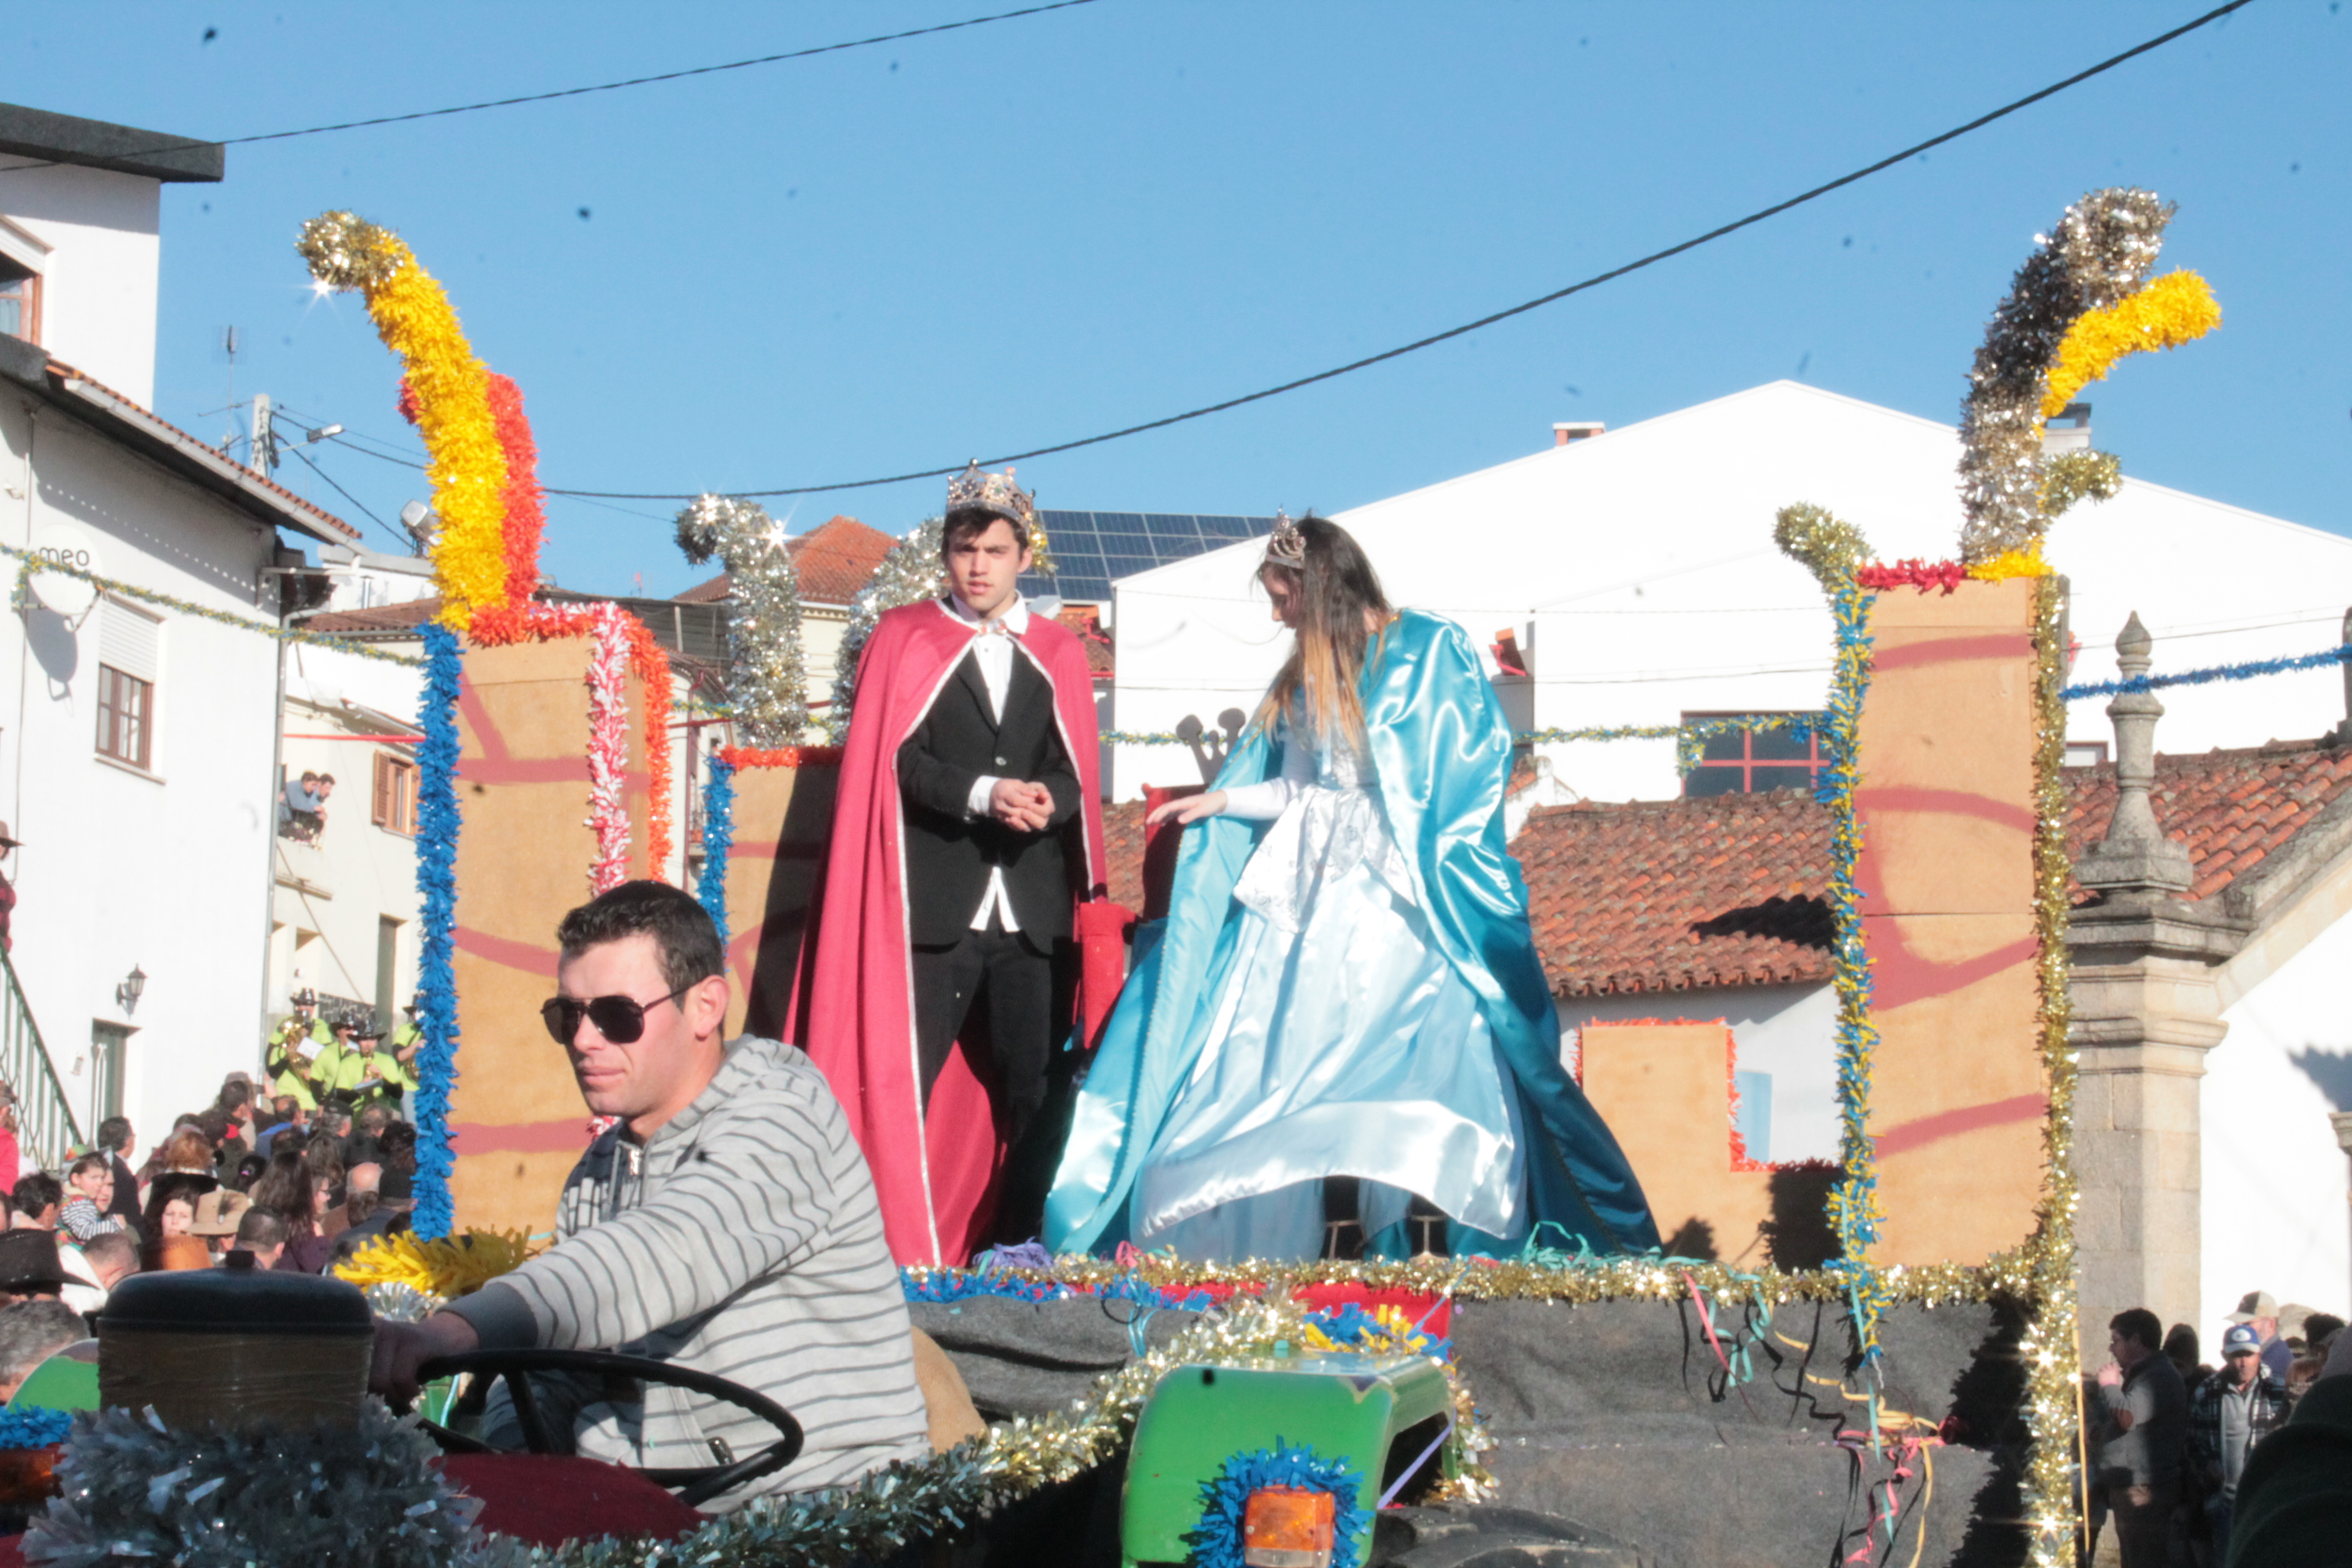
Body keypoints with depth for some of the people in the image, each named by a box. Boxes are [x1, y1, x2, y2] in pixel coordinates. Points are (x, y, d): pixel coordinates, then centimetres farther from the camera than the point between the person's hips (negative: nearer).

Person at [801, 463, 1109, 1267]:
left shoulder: (1059, 655, 15)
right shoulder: (902, 641, 7)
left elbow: (1077, 771, 10)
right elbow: (897, 760, -3)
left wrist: (1048, 800, -13)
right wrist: (984, 793, -18)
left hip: (1033, 905, 3)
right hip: (935, 899, -3)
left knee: (1033, 1087, 3)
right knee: (900, 1080, -7)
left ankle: (1018, 1249, 11)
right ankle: (888, 1249, -3)